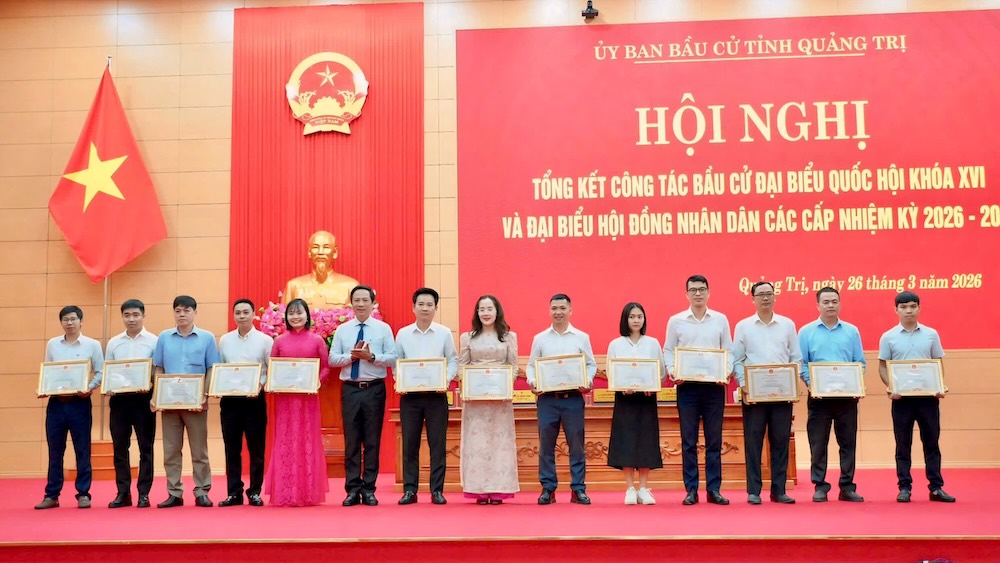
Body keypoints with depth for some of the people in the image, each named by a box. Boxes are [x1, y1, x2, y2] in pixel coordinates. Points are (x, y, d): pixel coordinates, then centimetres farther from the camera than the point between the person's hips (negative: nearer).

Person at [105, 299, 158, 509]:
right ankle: (123, 493, 13)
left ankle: (143, 493, 7)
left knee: (145, 447, 1)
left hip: (143, 398, -3)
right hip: (119, 398, 3)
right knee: (120, 447, 5)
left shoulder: (153, 341, 1)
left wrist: (149, 388, -21)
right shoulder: (113, 342, 11)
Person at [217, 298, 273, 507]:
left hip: (254, 399, -3)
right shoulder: (224, 340, 10)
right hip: (229, 399, 3)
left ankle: (255, 492, 11)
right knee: (232, 449, 6)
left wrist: (260, 386, -17)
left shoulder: (265, 340, 1)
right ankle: (234, 493, 12)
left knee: (256, 448, 3)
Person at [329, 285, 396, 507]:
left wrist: (371, 356, -17)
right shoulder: (342, 330, 8)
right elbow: (332, 359, 3)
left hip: (374, 390, -1)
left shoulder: (384, 329, 3)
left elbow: (393, 359, -4)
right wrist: (352, 356, -13)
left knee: (372, 441, 3)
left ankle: (369, 489, 10)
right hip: (350, 389, 2)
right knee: (351, 441, 4)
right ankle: (352, 489, 9)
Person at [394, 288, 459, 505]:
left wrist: (447, 379, -12)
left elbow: (453, 361, 5)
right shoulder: (402, 334, 6)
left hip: (436, 395, -1)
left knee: (438, 444, 1)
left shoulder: (444, 333, 3)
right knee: (409, 444, 3)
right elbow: (396, 362, 10)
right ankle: (409, 490, 10)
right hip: (410, 395, 1)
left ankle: (437, 490, 7)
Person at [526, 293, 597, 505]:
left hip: (573, 398, -1)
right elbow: (531, 365, 10)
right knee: (546, 445, 3)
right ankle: (548, 488, 11)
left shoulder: (582, 337, 7)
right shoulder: (540, 338, 9)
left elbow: (591, 364, 8)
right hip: (547, 398, 1)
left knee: (576, 444, 2)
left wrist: (588, 381, -10)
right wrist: (532, 382, -9)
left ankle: (578, 489, 9)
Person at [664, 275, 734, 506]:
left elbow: (729, 351, 7)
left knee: (714, 440, 4)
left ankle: (714, 489, 11)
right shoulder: (676, 321, 5)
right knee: (689, 441, 2)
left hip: (714, 386, 1)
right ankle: (691, 490, 8)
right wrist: (671, 371, -11)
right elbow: (668, 351, 6)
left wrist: (727, 372, -9)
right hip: (687, 386, -1)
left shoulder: (720, 320, 7)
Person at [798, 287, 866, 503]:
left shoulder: (852, 331, 8)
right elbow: (801, 363, 0)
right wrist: (811, 384, -15)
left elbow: (860, 363, 7)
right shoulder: (806, 331, 4)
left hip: (847, 395, 2)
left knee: (848, 442, 5)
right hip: (819, 395, -1)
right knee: (818, 443, 1)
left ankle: (847, 487, 12)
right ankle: (820, 486, 8)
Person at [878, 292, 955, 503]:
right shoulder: (888, 337, 1)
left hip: (928, 396, 1)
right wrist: (889, 387, -13)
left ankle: (936, 487, 12)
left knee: (931, 442, 6)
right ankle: (904, 487, 11)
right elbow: (882, 366, 3)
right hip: (901, 397, -1)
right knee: (903, 445, 4)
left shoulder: (931, 334, 5)